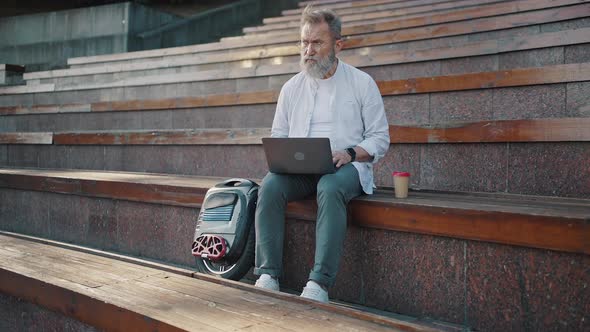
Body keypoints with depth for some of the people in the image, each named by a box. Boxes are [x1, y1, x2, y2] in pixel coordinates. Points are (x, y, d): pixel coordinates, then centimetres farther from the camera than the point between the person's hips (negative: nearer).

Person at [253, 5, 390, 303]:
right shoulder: (292, 87, 15)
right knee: (270, 185, -29)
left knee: (330, 188, -38)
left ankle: (319, 283, -37)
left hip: (346, 167, -3)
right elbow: (278, 136, 19)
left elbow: (380, 138, 4)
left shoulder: (362, 83, 6)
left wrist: (350, 153, -15)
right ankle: (268, 275, -27)